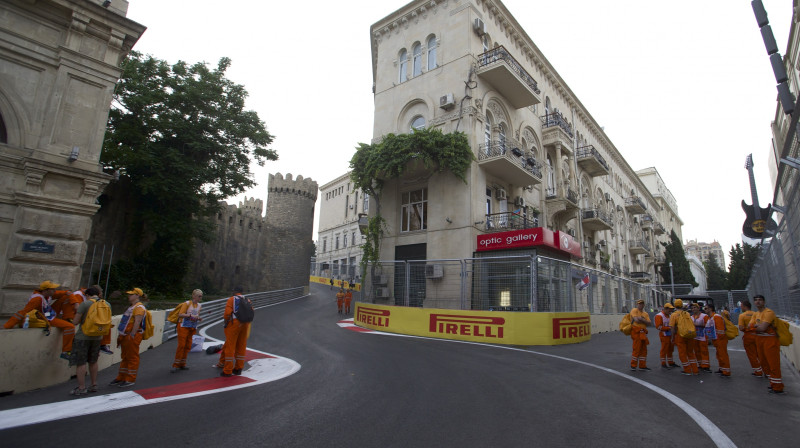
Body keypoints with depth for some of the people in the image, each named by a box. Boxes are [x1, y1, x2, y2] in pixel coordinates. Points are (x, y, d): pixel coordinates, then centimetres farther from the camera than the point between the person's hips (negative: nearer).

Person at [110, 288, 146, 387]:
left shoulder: (139, 307, -13)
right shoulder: (131, 307, 20)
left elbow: (137, 322, -22)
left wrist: (131, 335, -27)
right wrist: (121, 336, 21)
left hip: (133, 337, -10)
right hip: (125, 336, 10)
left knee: (132, 358, -2)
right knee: (125, 357, 17)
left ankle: (130, 379, 4)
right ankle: (121, 378, 27)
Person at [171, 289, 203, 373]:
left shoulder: (199, 305, 10)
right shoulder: (187, 303, -9)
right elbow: (180, 314, -18)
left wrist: (199, 318, -2)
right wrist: (191, 315, -29)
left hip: (192, 328, 6)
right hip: (184, 327, -6)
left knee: (188, 346, 6)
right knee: (181, 345, -8)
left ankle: (182, 364, 17)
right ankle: (176, 365, 0)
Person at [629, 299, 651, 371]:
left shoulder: (645, 313, 17)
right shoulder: (634, 310, -2)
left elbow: (648, 323, 2)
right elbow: (636, 320, -17)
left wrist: (641, 319, -14)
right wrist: (644, 320, -2)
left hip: (643, 333, 7)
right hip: (636, 332, -7)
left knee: (643, 350, 10)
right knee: (636, 349, -7)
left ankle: (642, 366, 19)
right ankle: (633, 365, 3)